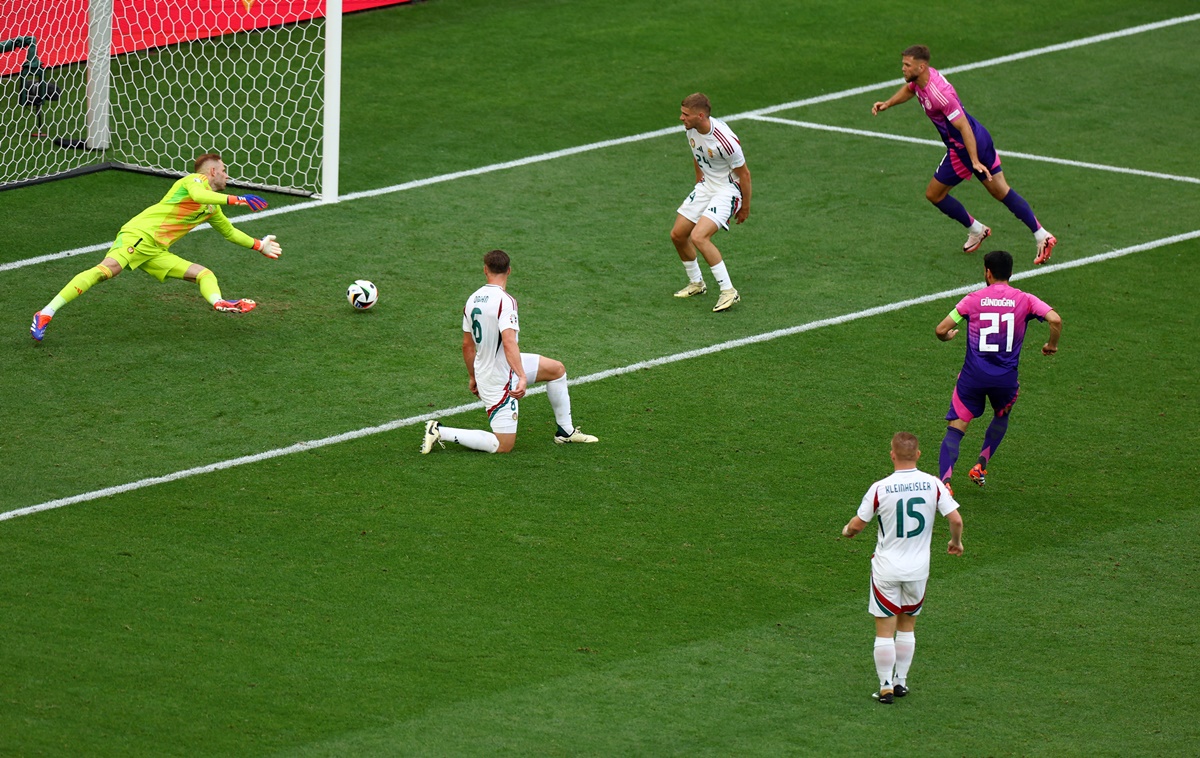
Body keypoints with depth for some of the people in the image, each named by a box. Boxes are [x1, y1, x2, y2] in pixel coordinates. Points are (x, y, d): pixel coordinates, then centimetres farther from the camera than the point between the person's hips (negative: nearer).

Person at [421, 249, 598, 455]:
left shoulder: (472, 300, 1)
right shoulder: (505, 301, -22)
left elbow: (467, 345, 10)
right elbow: (509, 343, -34)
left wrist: (473, 378, 22)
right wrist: (522, 378, -38)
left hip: (483, 370, 9)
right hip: (500, 379, -9)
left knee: (556, 369, 19)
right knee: (503, 446, -2)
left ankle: (566, 432, 27)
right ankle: (440, 432, -4)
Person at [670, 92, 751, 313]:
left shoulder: (725, 141, -30)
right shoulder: (692, 129, -6)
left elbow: (744, 175, -17)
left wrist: (745, 208, -8)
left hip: (728, 190, -9)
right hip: (706, 186, 9)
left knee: (698, 237, -25)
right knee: (678, 235, 9)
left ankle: (728, 292, -16)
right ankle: (696, 284, 30)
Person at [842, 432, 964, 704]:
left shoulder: (880, 488, -14)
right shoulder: (933, 484, -8)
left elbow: (857, 524, -5)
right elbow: (956, 520, -9)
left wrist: (847, 531, 18)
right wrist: (956, 542, 12)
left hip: (886, 568, -3)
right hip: (918, 569, 3)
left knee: (885, 630, 5)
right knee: (907, 627, 19)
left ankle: (886, 687, 4)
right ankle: (901, 682, 22)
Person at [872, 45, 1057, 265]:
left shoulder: (940, 94, -30)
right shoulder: (920, 78, -2)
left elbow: (963, 127, -31)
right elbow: (909, 89, 24)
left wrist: (974, 161, -33)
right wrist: (887, 104, 8)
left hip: (964, 148, -9)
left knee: (934, 195, 7)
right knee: (1001, 191, 14)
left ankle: (976, 230, 23)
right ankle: (1041, 235, 12)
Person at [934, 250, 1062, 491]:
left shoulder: (973, 299, -2)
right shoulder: (1024, 300, -1)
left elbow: (941, 330, -3)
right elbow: (1055, 320, -14)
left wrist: (947, 336, 22)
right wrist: (1052, 345, 5)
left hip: (973, 375, -1)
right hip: (1006, 378, 1)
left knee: (955, 429, 1)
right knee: (1001, 417, 31)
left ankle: (945, 479, -19)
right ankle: (981, 466, 21)